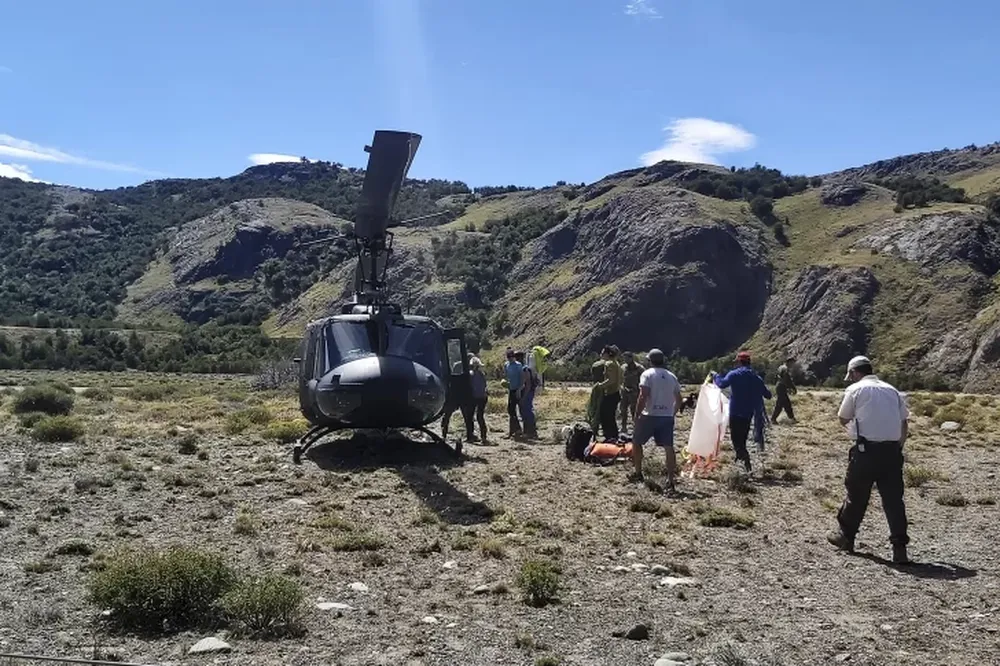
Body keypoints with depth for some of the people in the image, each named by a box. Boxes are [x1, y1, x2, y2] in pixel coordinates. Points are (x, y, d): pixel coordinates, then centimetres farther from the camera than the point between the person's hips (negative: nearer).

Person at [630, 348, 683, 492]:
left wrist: (637, 414, -8)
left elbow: (643, 396, -15)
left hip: (650, 415, -4)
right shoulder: (672, 376, 11)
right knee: (669, 447, 3)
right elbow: (678, 400, 13)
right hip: (667, 417, 4)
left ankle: (638, 473, 21)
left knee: (636, 442, 15)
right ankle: (670, 481, -2)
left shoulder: (647, 374, -6)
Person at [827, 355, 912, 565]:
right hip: (892, 449, 4)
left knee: (857, 495, 11)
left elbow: (843, 419, 5)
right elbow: (904, 424, 11)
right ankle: (899, 548, 1)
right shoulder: (892, 391, 11)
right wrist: (897, 447, 18)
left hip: (866, 449, -3)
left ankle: (846, 536, 25)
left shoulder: (855, 390, -2)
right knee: (893, 499, 4)